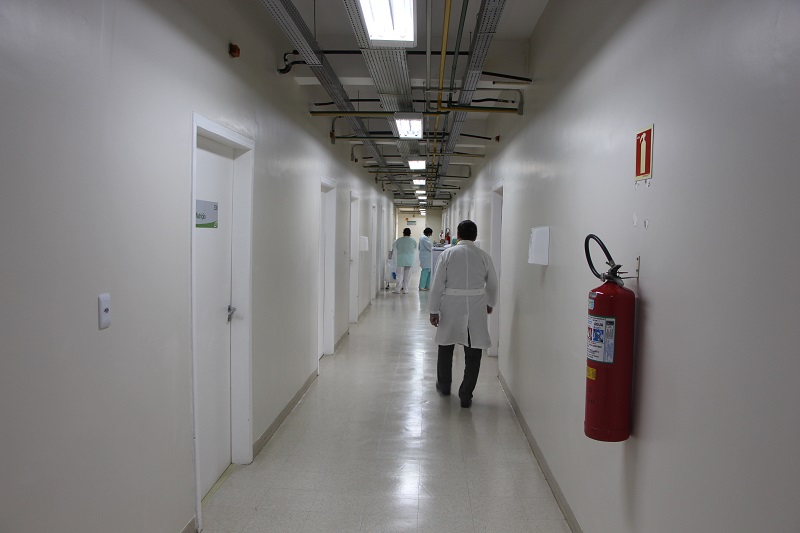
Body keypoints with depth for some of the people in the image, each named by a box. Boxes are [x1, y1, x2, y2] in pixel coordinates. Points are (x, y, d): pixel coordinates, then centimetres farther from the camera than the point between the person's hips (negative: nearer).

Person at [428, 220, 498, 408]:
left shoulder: (447, 254, -4)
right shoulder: (483, 256, 0)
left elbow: (438, 284, -7)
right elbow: (492, 284, 10)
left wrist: (433, 310, -2)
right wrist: (490, 303, 27)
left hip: (451, 307, 0)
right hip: (476, 309, 0)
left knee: (446, 346, 20)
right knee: (473, 353, 8)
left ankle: (444, 385, 37)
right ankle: (466, 396, 11)